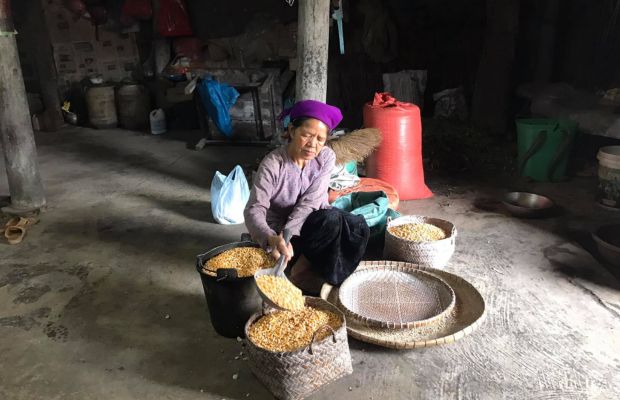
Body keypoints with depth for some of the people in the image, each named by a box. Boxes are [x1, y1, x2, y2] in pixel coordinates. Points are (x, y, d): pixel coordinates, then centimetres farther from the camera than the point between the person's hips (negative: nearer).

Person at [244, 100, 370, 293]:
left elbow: (310, 203, -17)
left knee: (357, 226, -22)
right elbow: (254, 209, -28)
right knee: (332, 219, -30)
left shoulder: (326, 157, -10)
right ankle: (301, 273, -13)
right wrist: (272, 238, -49)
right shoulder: (272, 164, -20)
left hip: (316, 225, 5)